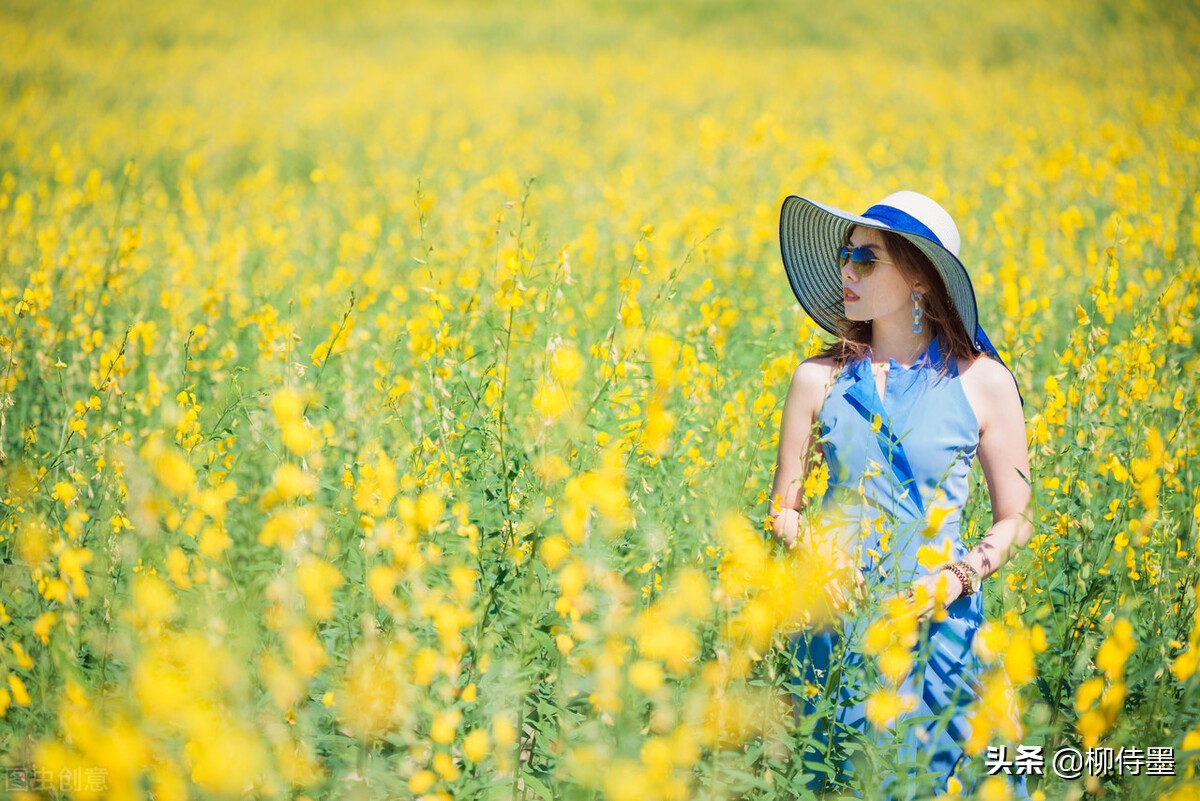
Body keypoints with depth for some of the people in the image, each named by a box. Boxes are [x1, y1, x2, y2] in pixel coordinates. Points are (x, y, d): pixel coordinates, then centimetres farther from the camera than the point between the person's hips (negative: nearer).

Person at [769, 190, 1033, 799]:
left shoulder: (984, 382, -3)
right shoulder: (819, 379, 1)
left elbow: (1014, 522, 3)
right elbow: (783, 509, 8)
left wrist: (957, 578, -13)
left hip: (939, 620, -1)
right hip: (836, 618, 2)